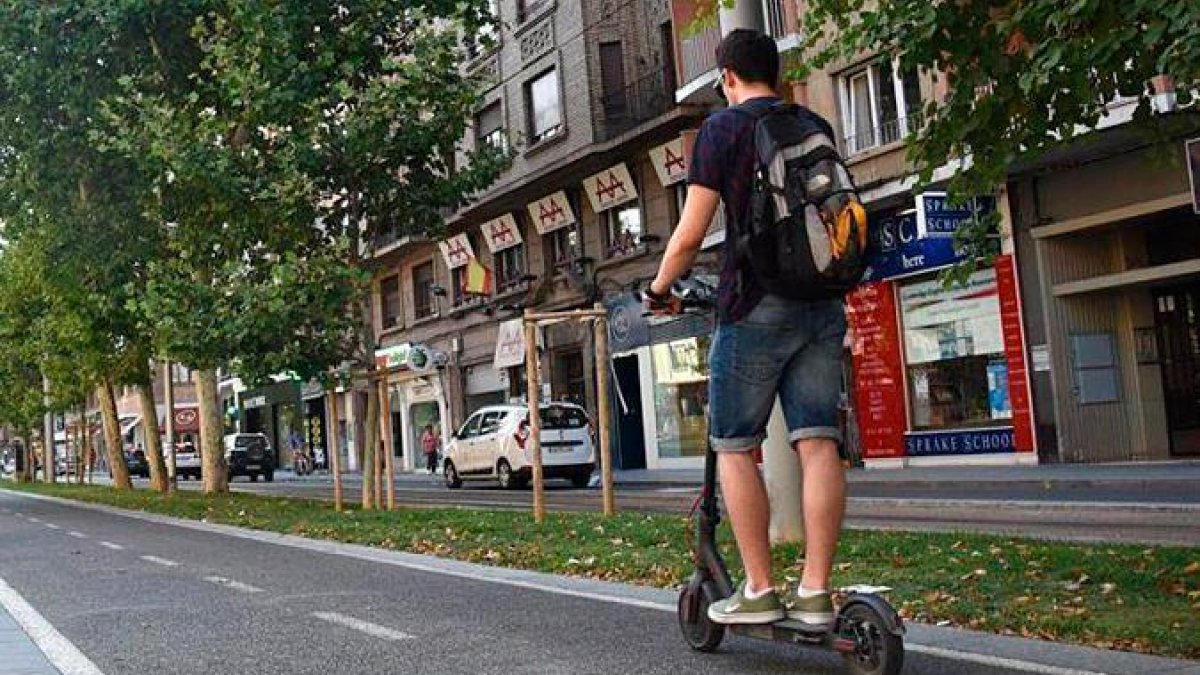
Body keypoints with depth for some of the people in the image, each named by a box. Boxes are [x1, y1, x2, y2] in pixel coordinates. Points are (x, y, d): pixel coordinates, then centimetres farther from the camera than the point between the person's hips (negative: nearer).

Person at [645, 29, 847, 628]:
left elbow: (690, 233, -8)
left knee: (735, 448, 3)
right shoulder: (816, 128, 14)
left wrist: (659, 289, 7)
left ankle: (759, 591, 2)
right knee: (818, 443, 1)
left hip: (755, 307, -5)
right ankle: (816, 591, 1)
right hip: (822, 307, 5)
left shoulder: (722, 128, -3)